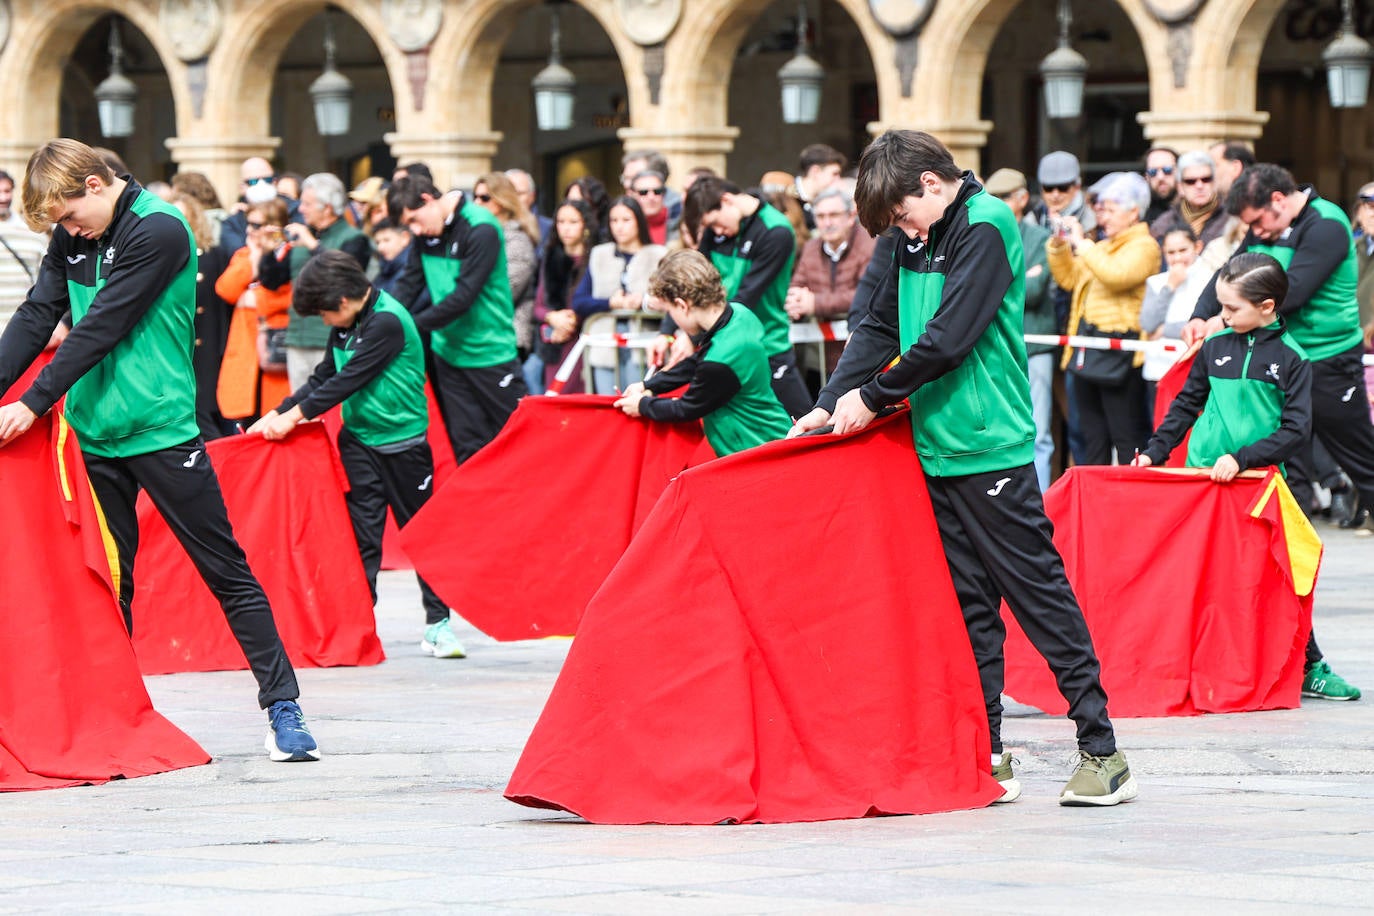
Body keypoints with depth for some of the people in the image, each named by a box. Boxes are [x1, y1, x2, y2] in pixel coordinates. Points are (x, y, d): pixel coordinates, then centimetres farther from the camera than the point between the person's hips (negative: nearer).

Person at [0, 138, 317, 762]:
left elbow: (101, 328, -18)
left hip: (161, 429, -6)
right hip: (95, 432, 6)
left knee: (225, 570, -2)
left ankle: (281, 704, 1)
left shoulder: (159, 231, -14)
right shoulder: (72, 239, 8)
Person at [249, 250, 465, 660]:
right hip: (359, 440, 6)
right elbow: (324, 377, 12)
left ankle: (438, 624, 11)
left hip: (403, 440, -6)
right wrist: (277, 415, 3)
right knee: (361, 532, 0)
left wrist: (296, 414, -16)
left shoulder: (387, 322, -18)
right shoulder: (346, 326, 6)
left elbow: (350, 380, -20)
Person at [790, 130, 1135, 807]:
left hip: (992, 447, -8)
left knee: (1038, 592, -6)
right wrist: (830, 405, 3)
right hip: (937, 447, 8)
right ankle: (985, 753, 12)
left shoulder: (985, 228, -13)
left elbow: (949, 338, -19)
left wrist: (874, 396, -8)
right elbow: (881, 327, 16)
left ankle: (1101, 750, -2)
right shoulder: (918, 241, 13)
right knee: (968, 603, 8)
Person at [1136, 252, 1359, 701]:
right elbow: (1187, 405, 17)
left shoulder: (1291, 358, -3)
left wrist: (1242, 459, -18)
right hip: (1203, 478, 2)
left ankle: (1309, 668, 9)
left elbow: (1296, 429, -9)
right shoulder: (1215, 347, 6)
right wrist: (1154, 451, 9)